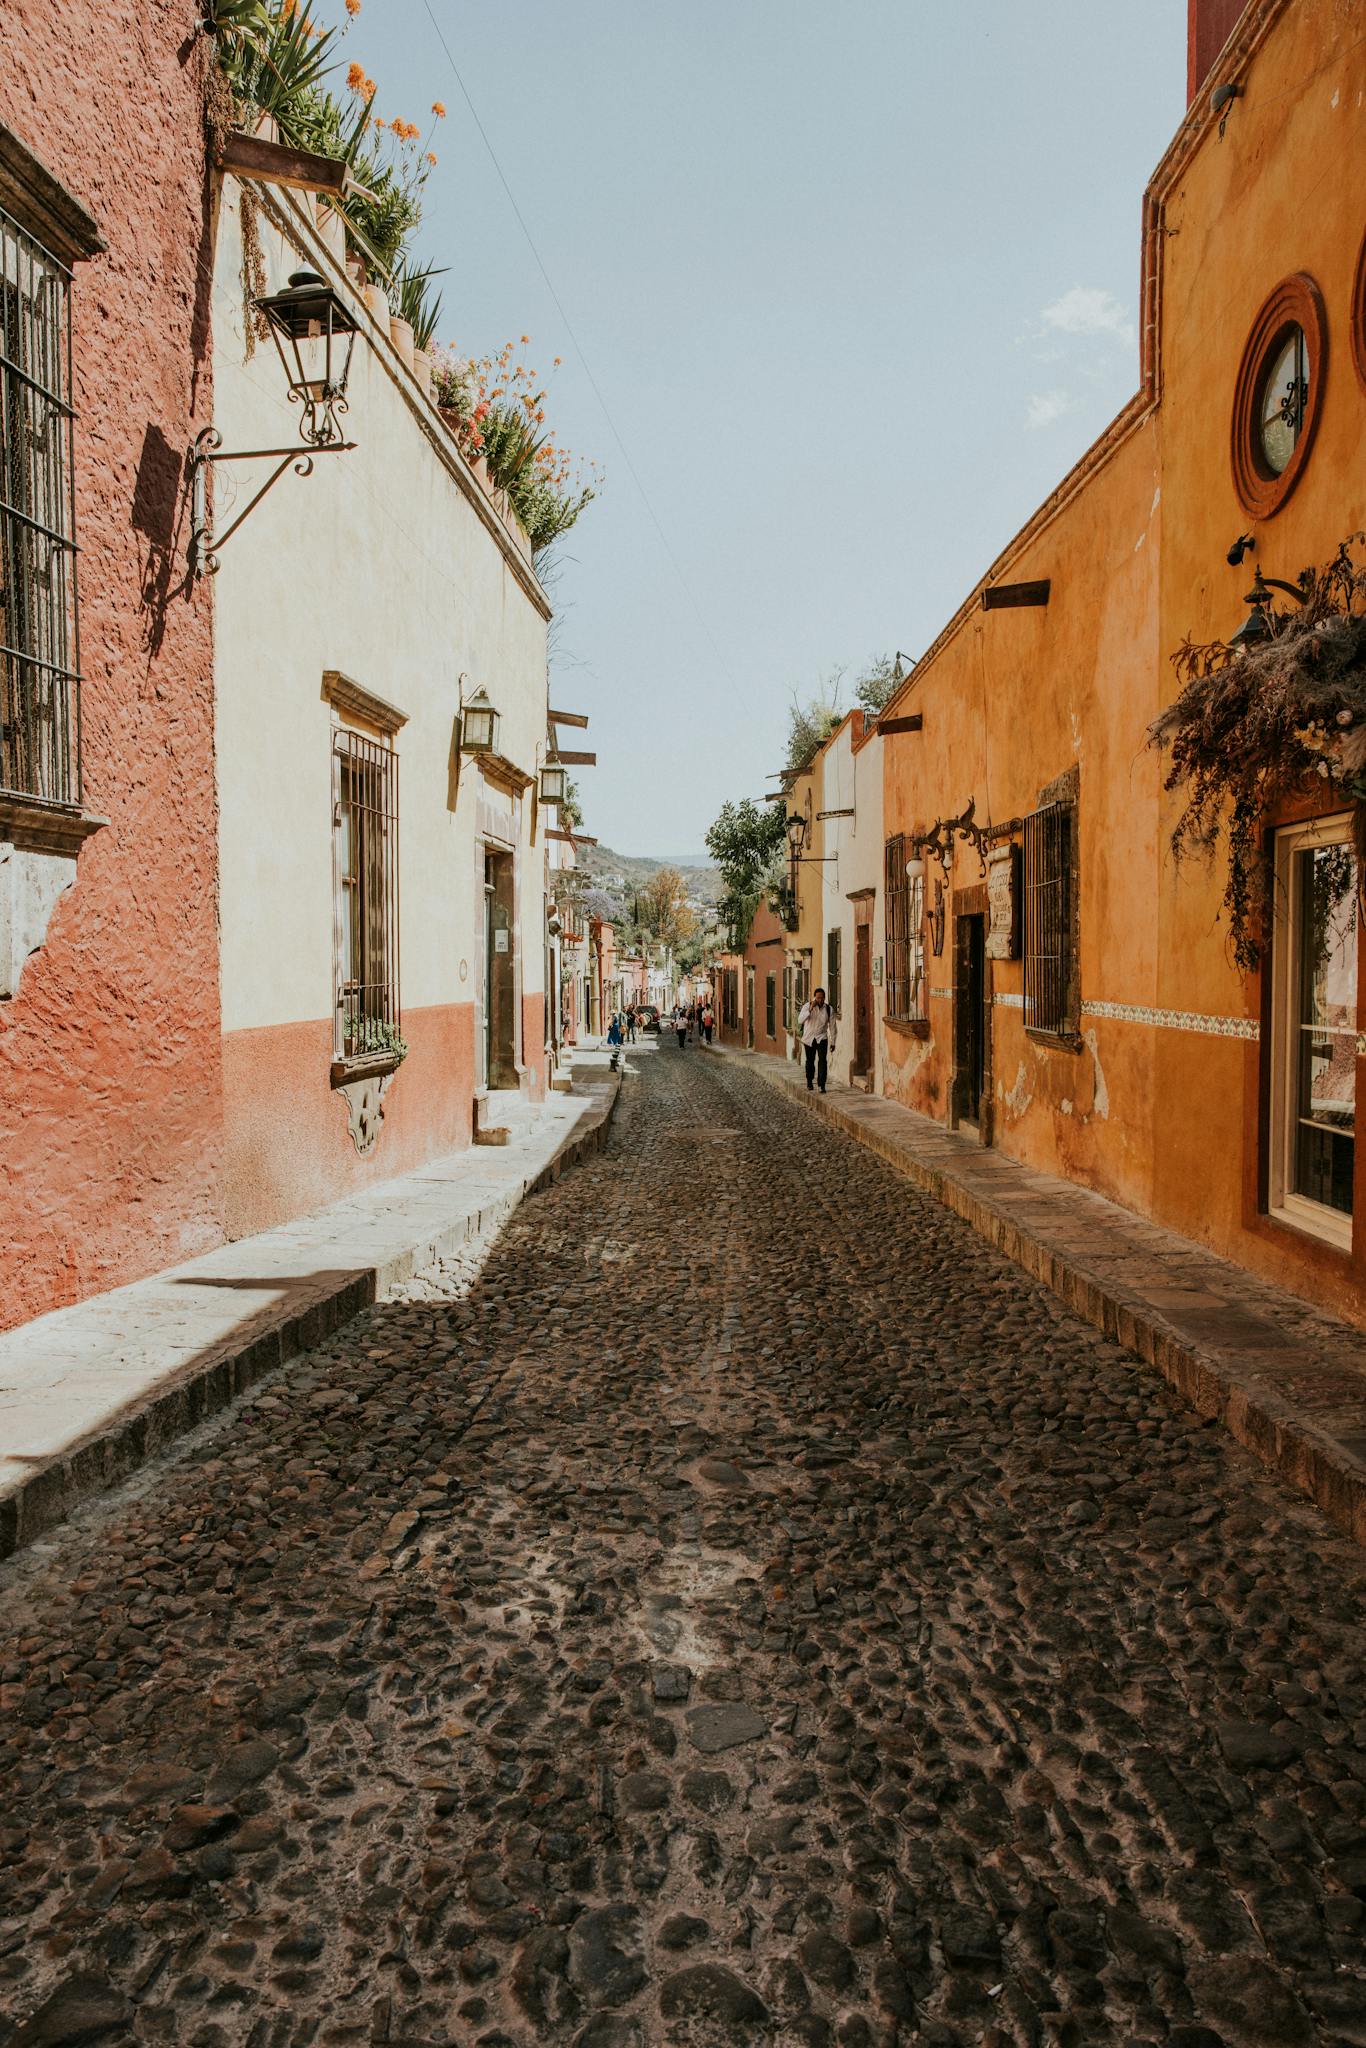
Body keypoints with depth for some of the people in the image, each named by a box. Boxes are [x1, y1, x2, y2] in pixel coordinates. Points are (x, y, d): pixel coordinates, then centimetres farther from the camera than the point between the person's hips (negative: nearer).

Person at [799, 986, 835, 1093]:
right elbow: (800, 1020, -24)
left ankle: (822, 1085, -14)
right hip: (809, 1038, 0)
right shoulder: (807, 1006, -10)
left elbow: (832, 1026, 3)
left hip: (822, 1038, 0)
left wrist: (832, 1042, 4)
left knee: (822, 1061, -14)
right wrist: (810, 1009, -33)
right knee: (810, 1061, 11)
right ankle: (809, 1081, 34)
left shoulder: (829, 1009, -5)